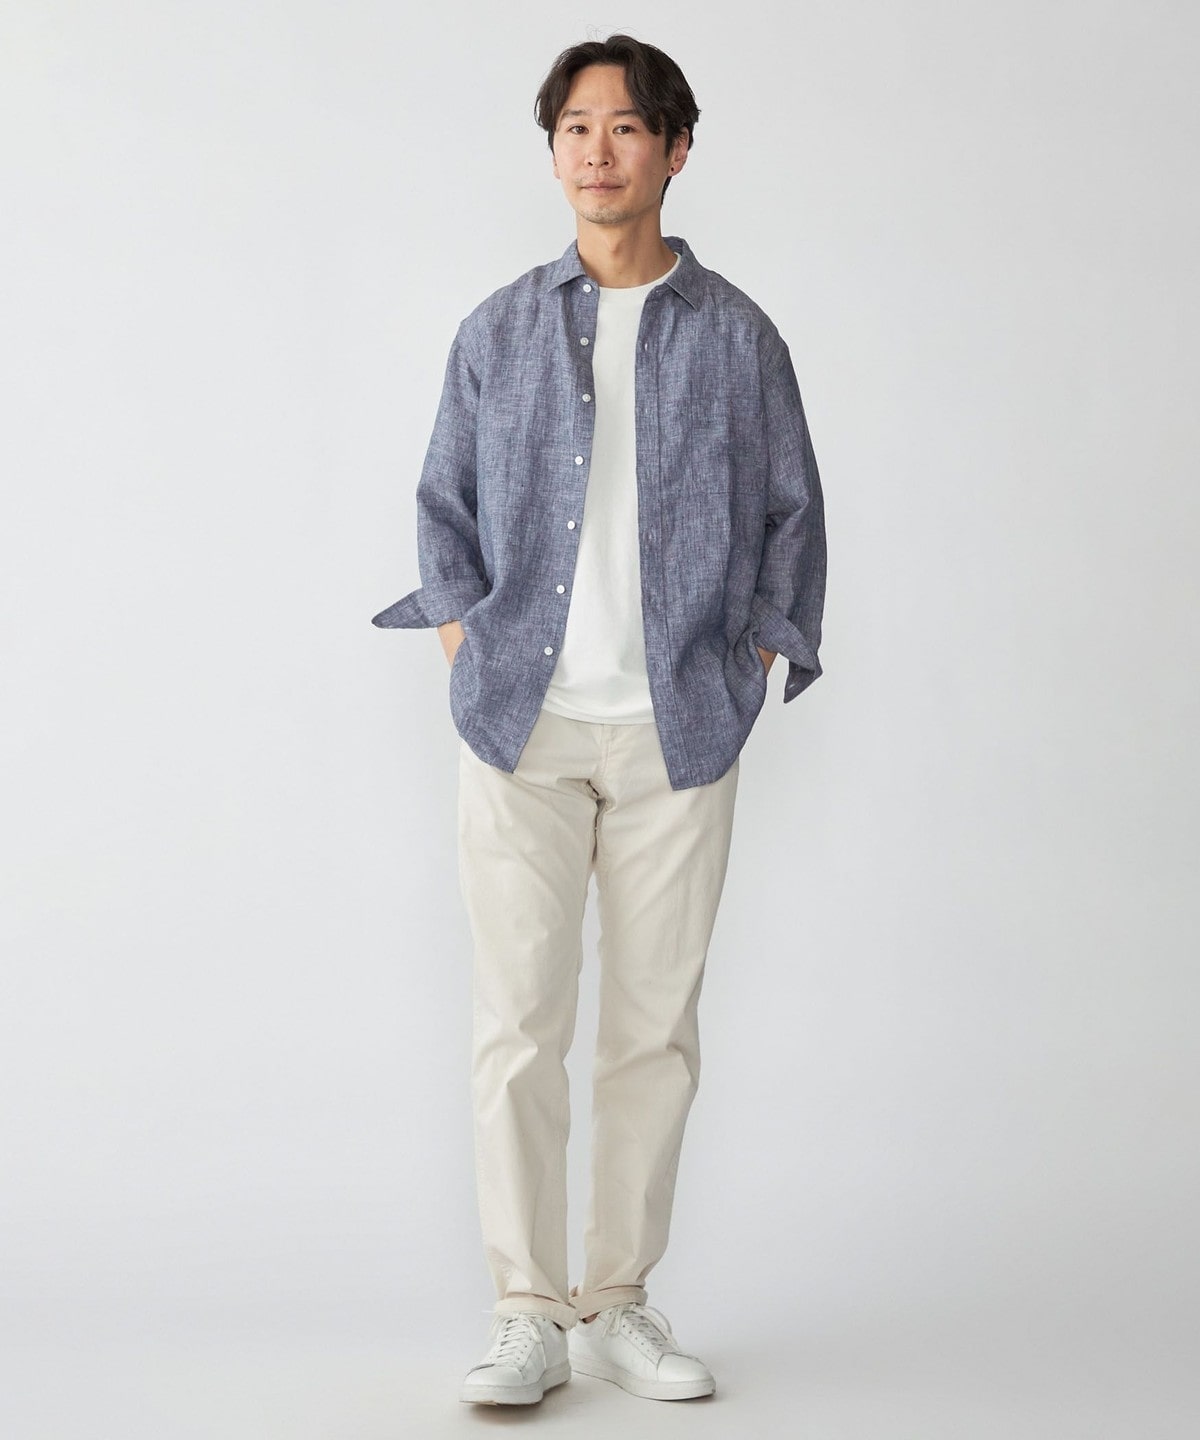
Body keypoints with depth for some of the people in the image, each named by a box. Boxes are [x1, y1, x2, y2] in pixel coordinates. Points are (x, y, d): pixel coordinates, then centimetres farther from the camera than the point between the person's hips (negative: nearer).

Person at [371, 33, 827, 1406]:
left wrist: (747, 665, 2)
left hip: (676, 729, 0)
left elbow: (790, 518, 11)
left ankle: (619, 1303, 16)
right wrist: (470, 656, 2)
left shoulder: (735, 337, 5)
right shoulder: (498, 331, 8)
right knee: (518, 1024, -3)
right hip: (522, 723, 0)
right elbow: (445, 506, 14)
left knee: (654, 1025, 4)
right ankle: (529, 1311, 7)